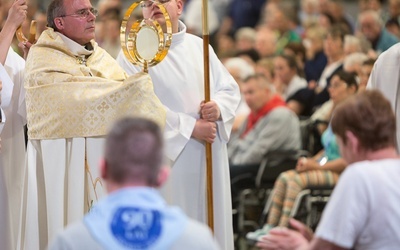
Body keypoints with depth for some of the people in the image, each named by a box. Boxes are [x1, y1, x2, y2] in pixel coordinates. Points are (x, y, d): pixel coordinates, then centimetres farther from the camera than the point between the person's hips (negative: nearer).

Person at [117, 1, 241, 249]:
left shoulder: (199, 46, 12)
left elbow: (230, 88, 13)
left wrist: (219, 107, -11)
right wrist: (190, 127, -17)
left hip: (208, 159, 5)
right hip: (167, 158, -5)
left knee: (211, 227, 8)